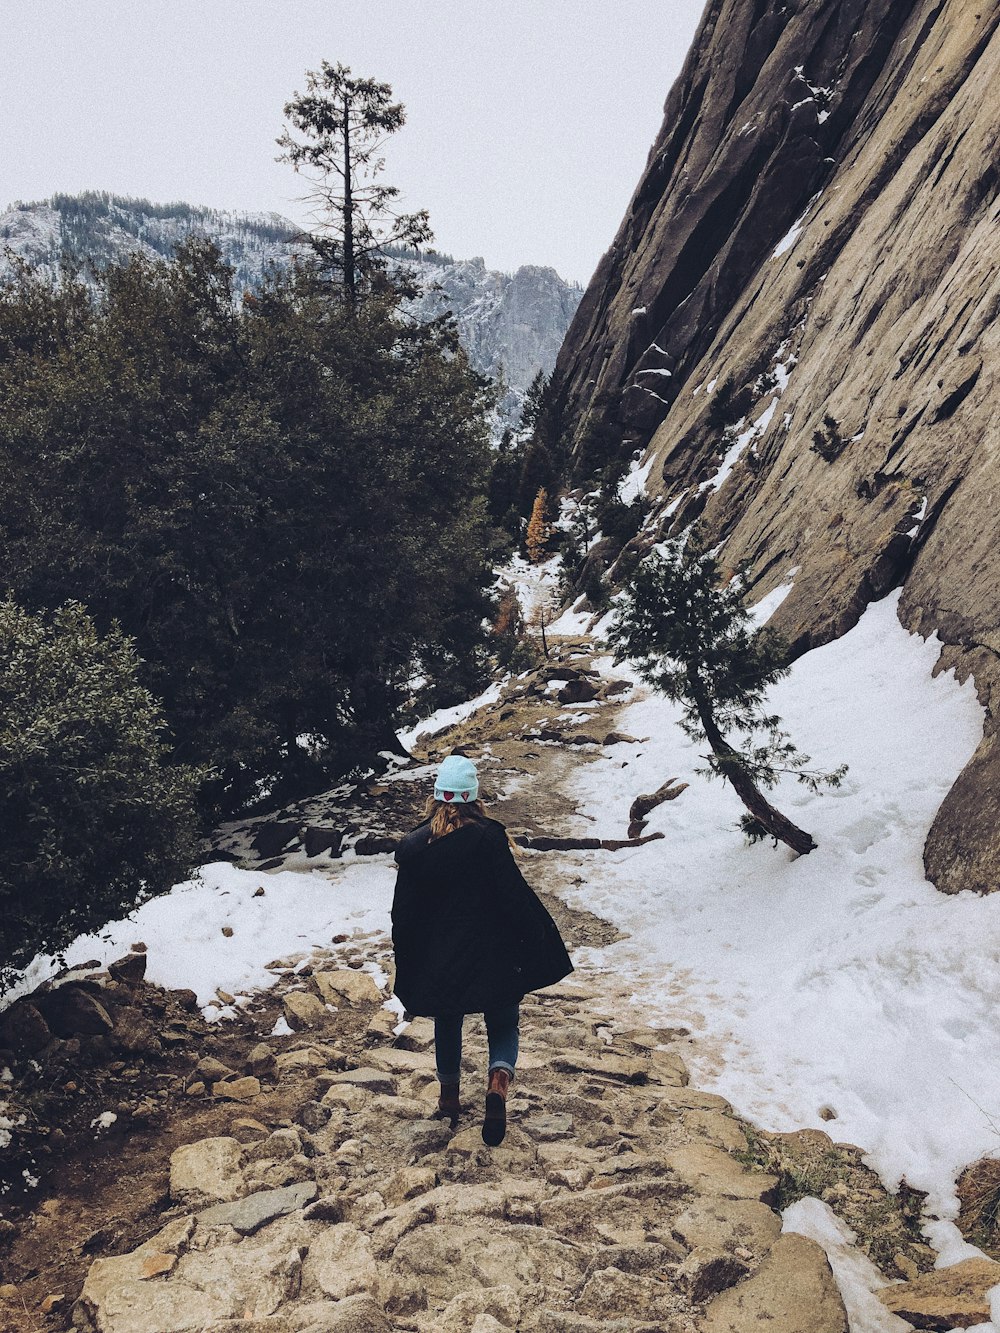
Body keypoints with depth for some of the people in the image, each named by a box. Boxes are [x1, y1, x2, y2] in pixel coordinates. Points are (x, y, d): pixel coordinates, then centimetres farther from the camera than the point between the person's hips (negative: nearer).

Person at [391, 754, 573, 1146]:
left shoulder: (413, 845, -5)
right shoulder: (489, 837, -15)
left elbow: (403, 912, 1)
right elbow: (514, 895, -14)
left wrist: (408, 965, 13)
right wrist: (540, 940, -2)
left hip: (438, 958, 3)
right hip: (492, 953, -2)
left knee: (447, 1026, 22)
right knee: (503, 1026, 11)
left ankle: (449, 1100, 32)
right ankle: (498, 1084, -14)